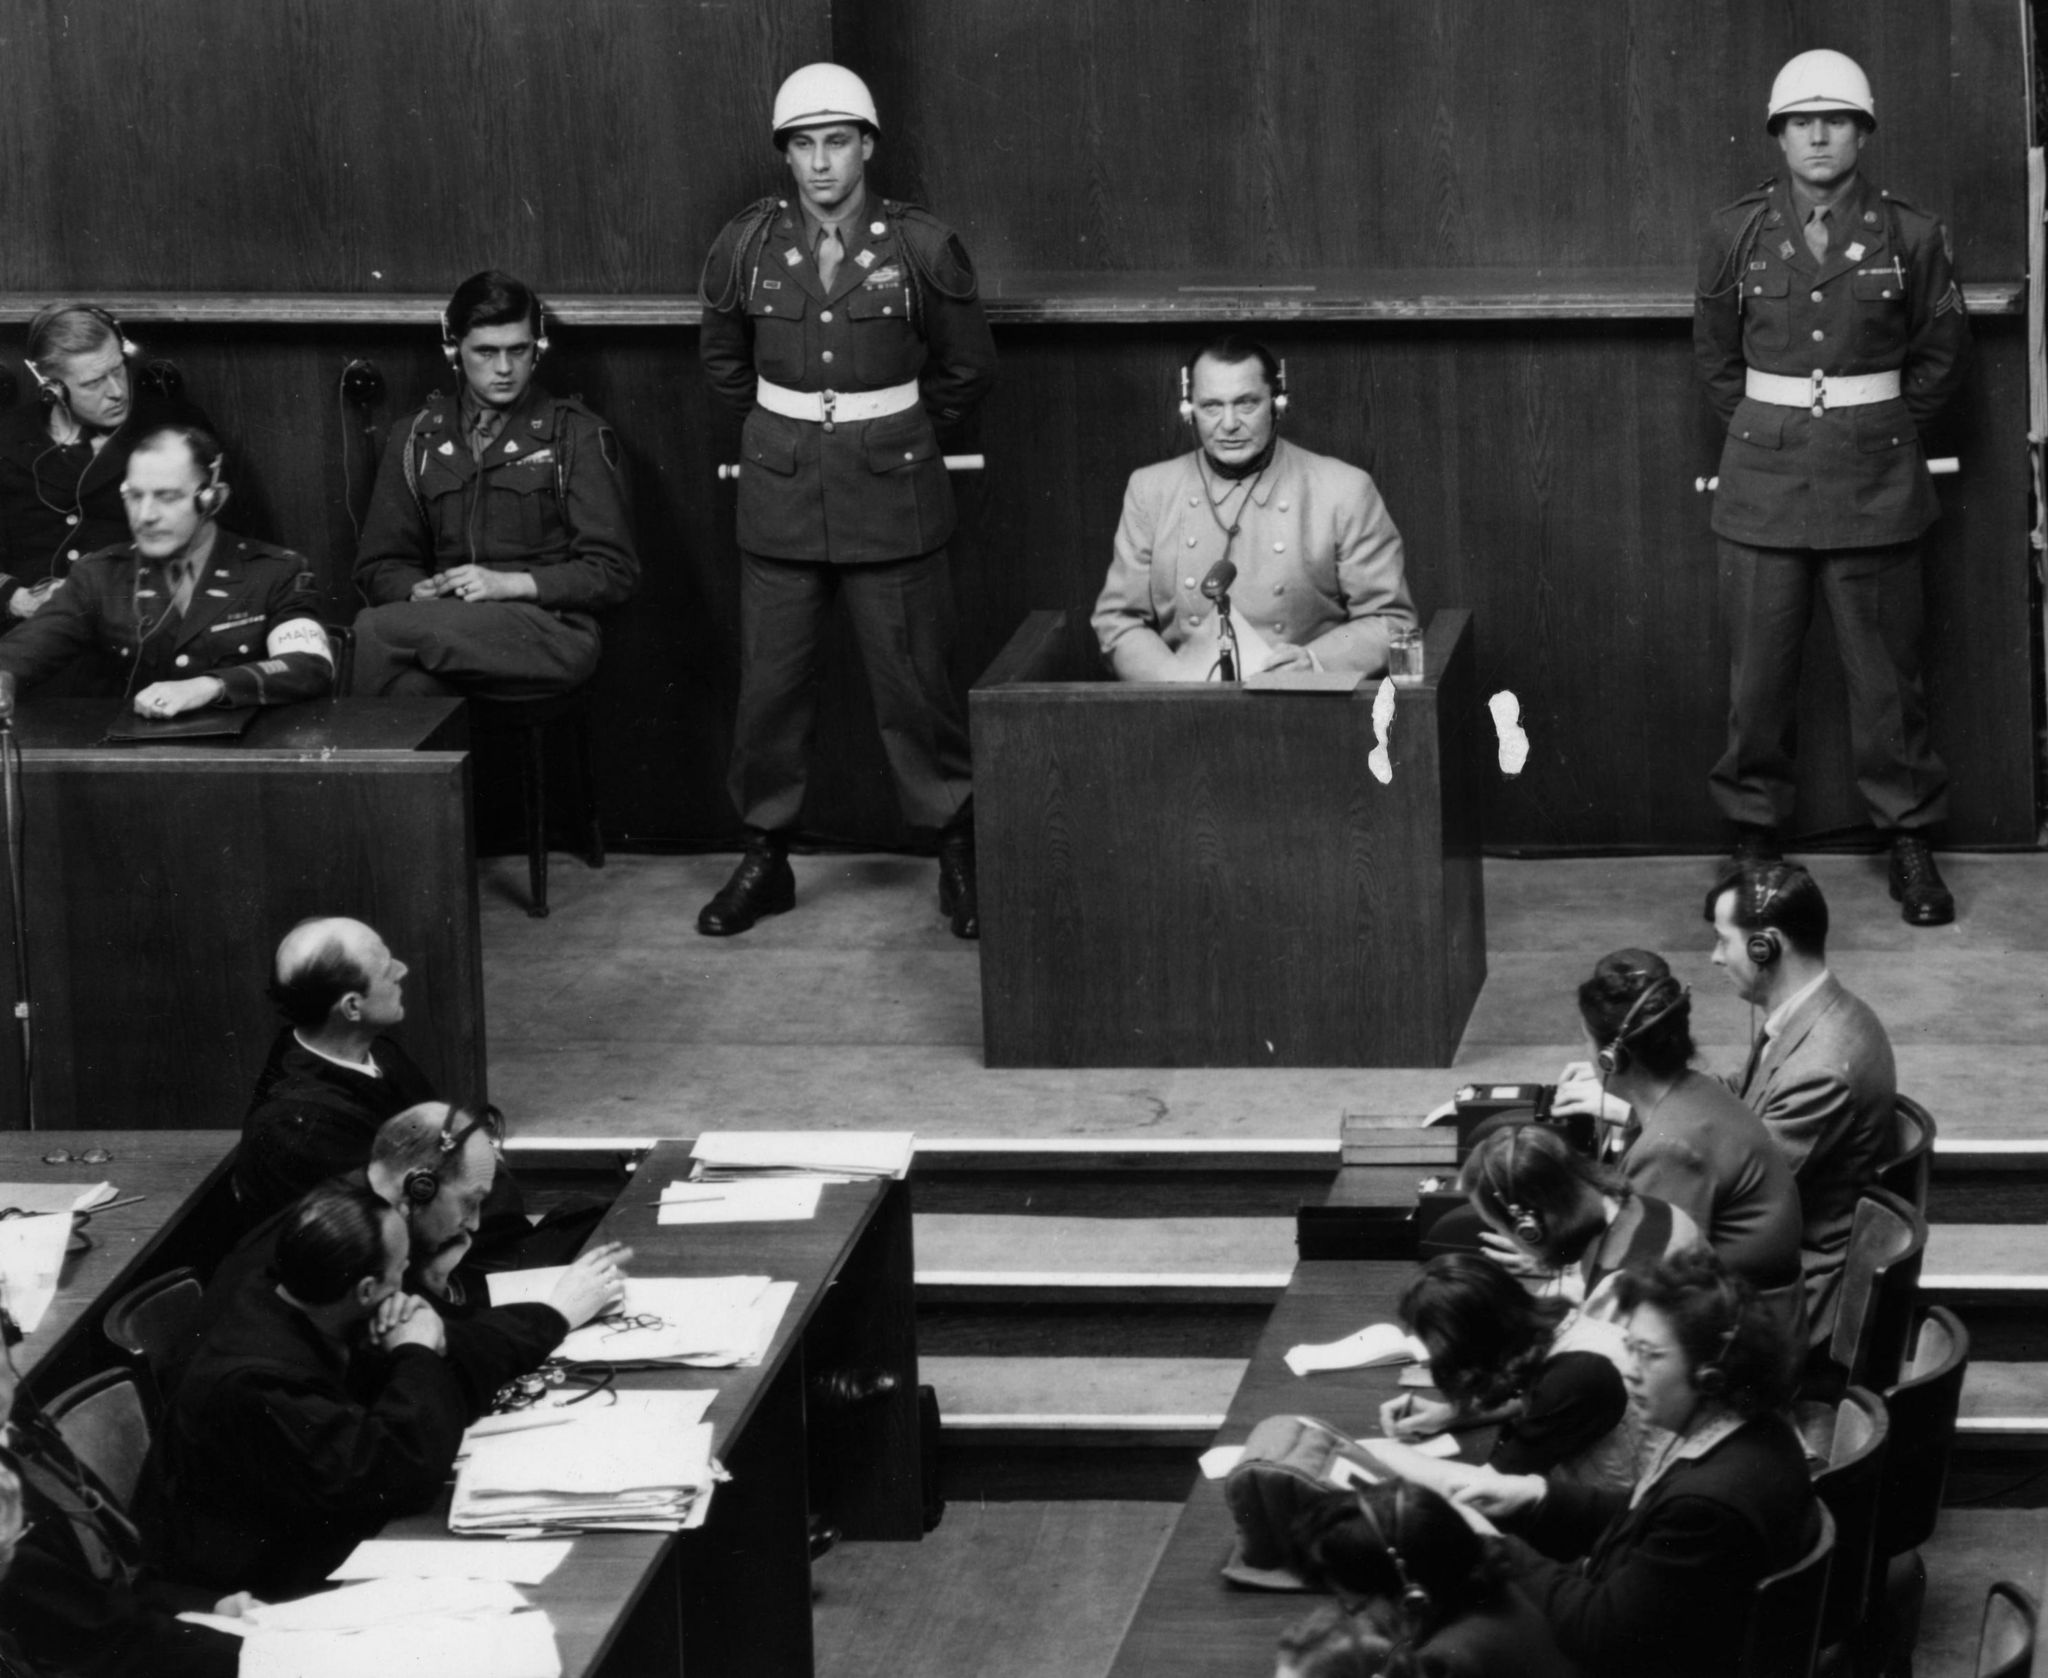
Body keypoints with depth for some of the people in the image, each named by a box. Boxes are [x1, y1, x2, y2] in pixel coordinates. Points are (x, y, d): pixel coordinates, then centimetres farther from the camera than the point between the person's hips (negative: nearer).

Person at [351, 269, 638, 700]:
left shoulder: (575, 435, 8)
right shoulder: (417, 440, 19)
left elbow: (614, 573, 4)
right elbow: (381, 568, 19)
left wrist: (509, 584, -10)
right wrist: (420, 592, -6)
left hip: (549, 631, -3)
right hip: (446, 620, 3)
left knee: (375, 630, -31)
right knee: (411, 687, -37)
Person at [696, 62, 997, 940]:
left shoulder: (923, 247, -6)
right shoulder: (745, 246, 0)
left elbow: (967, 367, 7)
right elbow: (721, 359, 18)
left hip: (893, 499, -2)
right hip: (782, 496, 2)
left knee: (915, 683, 0)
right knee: (770, 684, 4)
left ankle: (957, 856, 13)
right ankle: (764, 859, 16)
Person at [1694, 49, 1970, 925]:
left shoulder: (1909, 236, -3)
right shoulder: (1736, 233, 0)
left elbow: (1943, 351, 9)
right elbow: (1713, 351, 13)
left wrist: (1889, 427, 7)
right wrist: (1756, 426, 9)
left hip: (1875, 482, -1)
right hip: (1764, 479, 1)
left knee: (1887, 671, 3)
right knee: (1758, 672, 3)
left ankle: (1909, 841, 13)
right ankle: (1754, 842, 14)